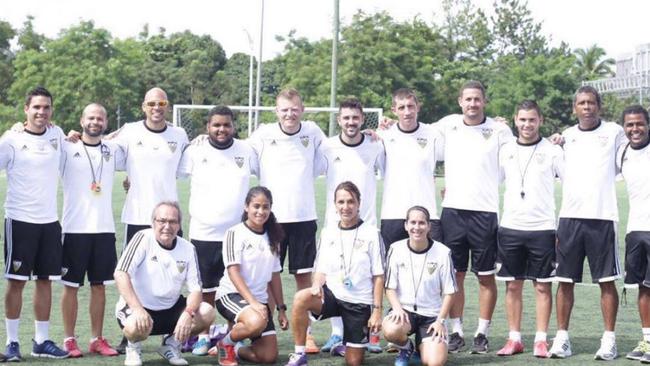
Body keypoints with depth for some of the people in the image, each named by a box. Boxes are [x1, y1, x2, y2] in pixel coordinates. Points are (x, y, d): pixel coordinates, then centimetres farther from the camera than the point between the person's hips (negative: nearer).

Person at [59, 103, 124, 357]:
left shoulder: (113, 150, 9)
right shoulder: (67, 149, -2)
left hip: (105, 229, 3)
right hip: (75, 229, -3)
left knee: (99, 286, 8)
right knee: (71, 286, 3)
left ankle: (97, 339, 16)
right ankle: (69, 339, 11)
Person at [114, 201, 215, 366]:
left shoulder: (188, 248, 0)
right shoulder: (143, 238, -13)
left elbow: (195, 289, -3)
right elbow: (120, 274, -22)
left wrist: (188, 314, -24)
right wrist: (137, 309, -33)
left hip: (170, 308, 5)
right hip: (140, 307, -4)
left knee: (207, 313, -17)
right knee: (136, 327, -37)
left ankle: (171, 344, 10)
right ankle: (133, 347, 2)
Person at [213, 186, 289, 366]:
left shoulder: (272, 238, 12)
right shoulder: (235, 233, -7)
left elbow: (275, 275, 16)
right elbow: (233, 272, -15)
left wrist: (281, 309, 11)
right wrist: (252, 302, -25)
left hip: (259, 299, 6)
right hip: (231, 294, -6)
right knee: (256, 322, -38)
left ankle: (234, 350, 20)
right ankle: (225, 343, -8)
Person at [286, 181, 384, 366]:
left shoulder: (371, 233, -6)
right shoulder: (327, 233, 5)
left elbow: (378, 276, -4)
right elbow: (321, 269, 8)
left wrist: (377, 310, -8)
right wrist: (317, 284, -15)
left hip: (360, 302, -2)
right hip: (331, 294, 2)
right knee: (300, 298, -32)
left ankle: (344, 345, 38)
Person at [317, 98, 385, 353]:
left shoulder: (376, 147, 1)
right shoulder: (328, 147, 0)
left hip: (367, 223, 0)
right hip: (334, 223, 0)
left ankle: (372, 334, 7)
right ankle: (337, 333, 11)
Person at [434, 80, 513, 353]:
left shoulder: (500, 131, 0)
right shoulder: (447, 126, 6)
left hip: (486, 211, -2)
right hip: (452, 209, 2)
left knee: (486, 276, 3)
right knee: (455, 274, 6)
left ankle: (482, 334, 12)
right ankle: (456, 332, 14)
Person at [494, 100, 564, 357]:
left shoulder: (552, 151, 0)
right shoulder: (506, 151, 9)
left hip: (542, 228, -2)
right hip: (510, 227, 3)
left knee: (543, 286, 2)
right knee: (512, 285, 6)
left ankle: (541, 340, 8)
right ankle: (514, 339, 14)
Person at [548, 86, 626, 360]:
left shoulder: (614, 132, 4)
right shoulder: (567, 135, 13)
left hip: (602, 216, -3)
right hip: (569, 216, 3)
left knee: (607, 281, 0)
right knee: (565, 280, 4)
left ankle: (609, 340, 7)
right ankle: (562, 338, 11)